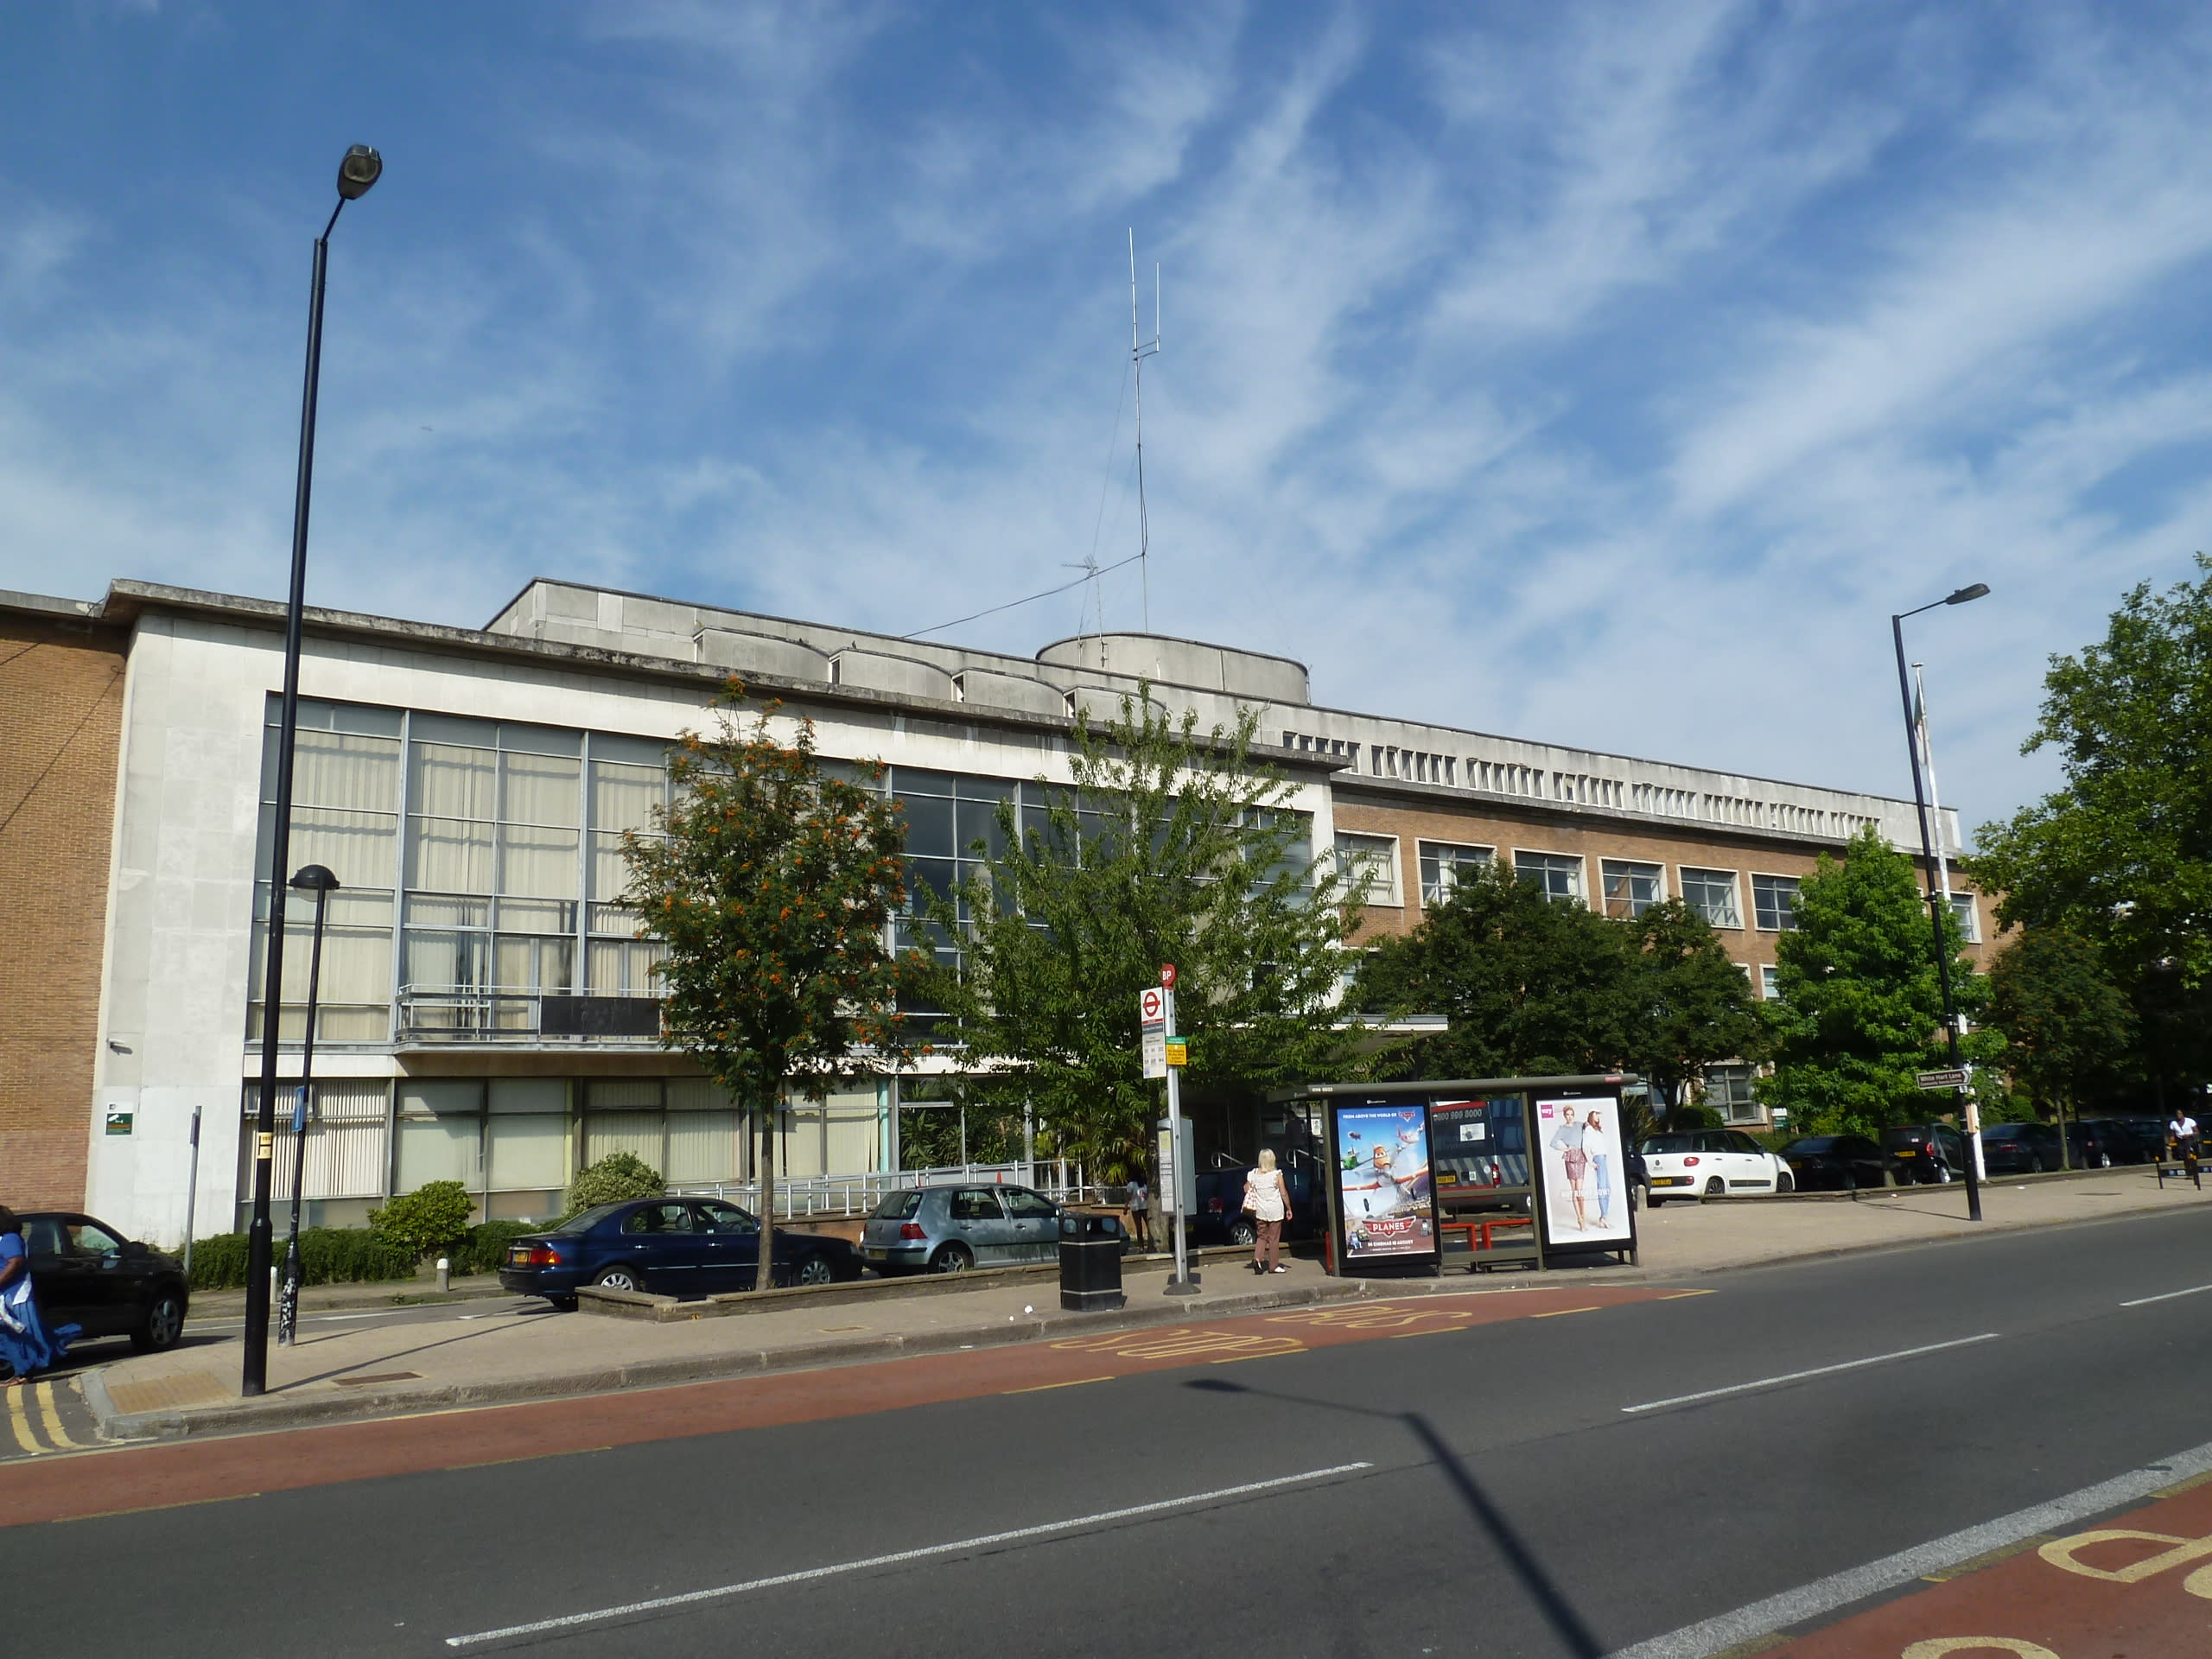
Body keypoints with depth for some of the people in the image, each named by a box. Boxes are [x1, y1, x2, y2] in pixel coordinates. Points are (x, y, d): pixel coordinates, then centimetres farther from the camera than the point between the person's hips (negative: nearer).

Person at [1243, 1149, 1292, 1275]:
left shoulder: (1254, 1174, -1)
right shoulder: (1276, 1174, -9)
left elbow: (1246, 1189, -2)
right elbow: (1284, 1193, -7)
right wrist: (1289, 1209, 2)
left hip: (1260, 1210, 3)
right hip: (1275, 1209, -3)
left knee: (1261, 1236, 14)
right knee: (1274, 1238, 5)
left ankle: (1257, 1258, -8)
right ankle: (1273, 1266, 9)